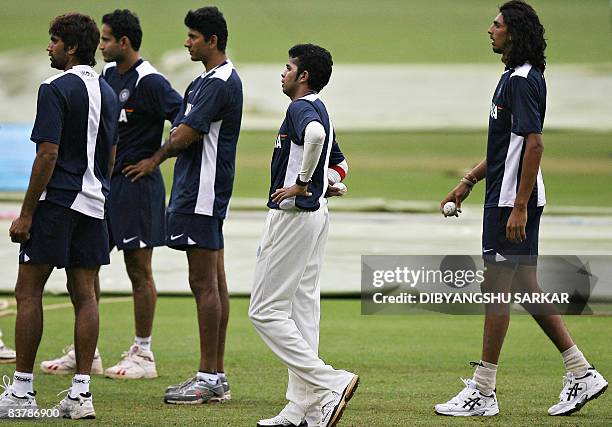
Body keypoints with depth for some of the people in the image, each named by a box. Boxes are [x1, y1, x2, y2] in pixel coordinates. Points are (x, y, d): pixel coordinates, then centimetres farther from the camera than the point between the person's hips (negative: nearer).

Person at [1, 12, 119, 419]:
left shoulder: (56, 89, -12)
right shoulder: (108, 92, 13)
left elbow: (47, 155, -17)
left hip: (56, 201, -7)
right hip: (94, 203, 7)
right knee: (85, 294, 5)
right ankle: (81, 392, 3)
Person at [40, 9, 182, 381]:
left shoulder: (149, 81, -14)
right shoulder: (108, 74, 11)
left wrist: (153, 159, -16)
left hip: (137, 183, -9)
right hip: (104, 182, 9)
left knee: (139, 271, -1)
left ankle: (143, 355, 7)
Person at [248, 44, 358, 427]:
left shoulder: (301, 107, -14)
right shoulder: (319, 110, 18)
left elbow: (315, 134, -37)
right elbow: (339, 162, 29)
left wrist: (302, 183, -27)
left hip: (294, 214, -10)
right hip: (316, 214, 10)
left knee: (266, 311, -7)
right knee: (302, 309, 10)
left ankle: (330, 384, -14)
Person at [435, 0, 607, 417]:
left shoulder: (522, 80, -16)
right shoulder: (515, 77, 16)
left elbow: (534, 143, -22)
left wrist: (519, 207, -25)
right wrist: (468, 182, 25)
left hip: (513, 201, -10)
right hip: (510, 198, 10)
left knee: (497, 287, -5)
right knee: (526, 288, 12)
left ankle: (483, 393, 0)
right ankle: (582, 374, 14)